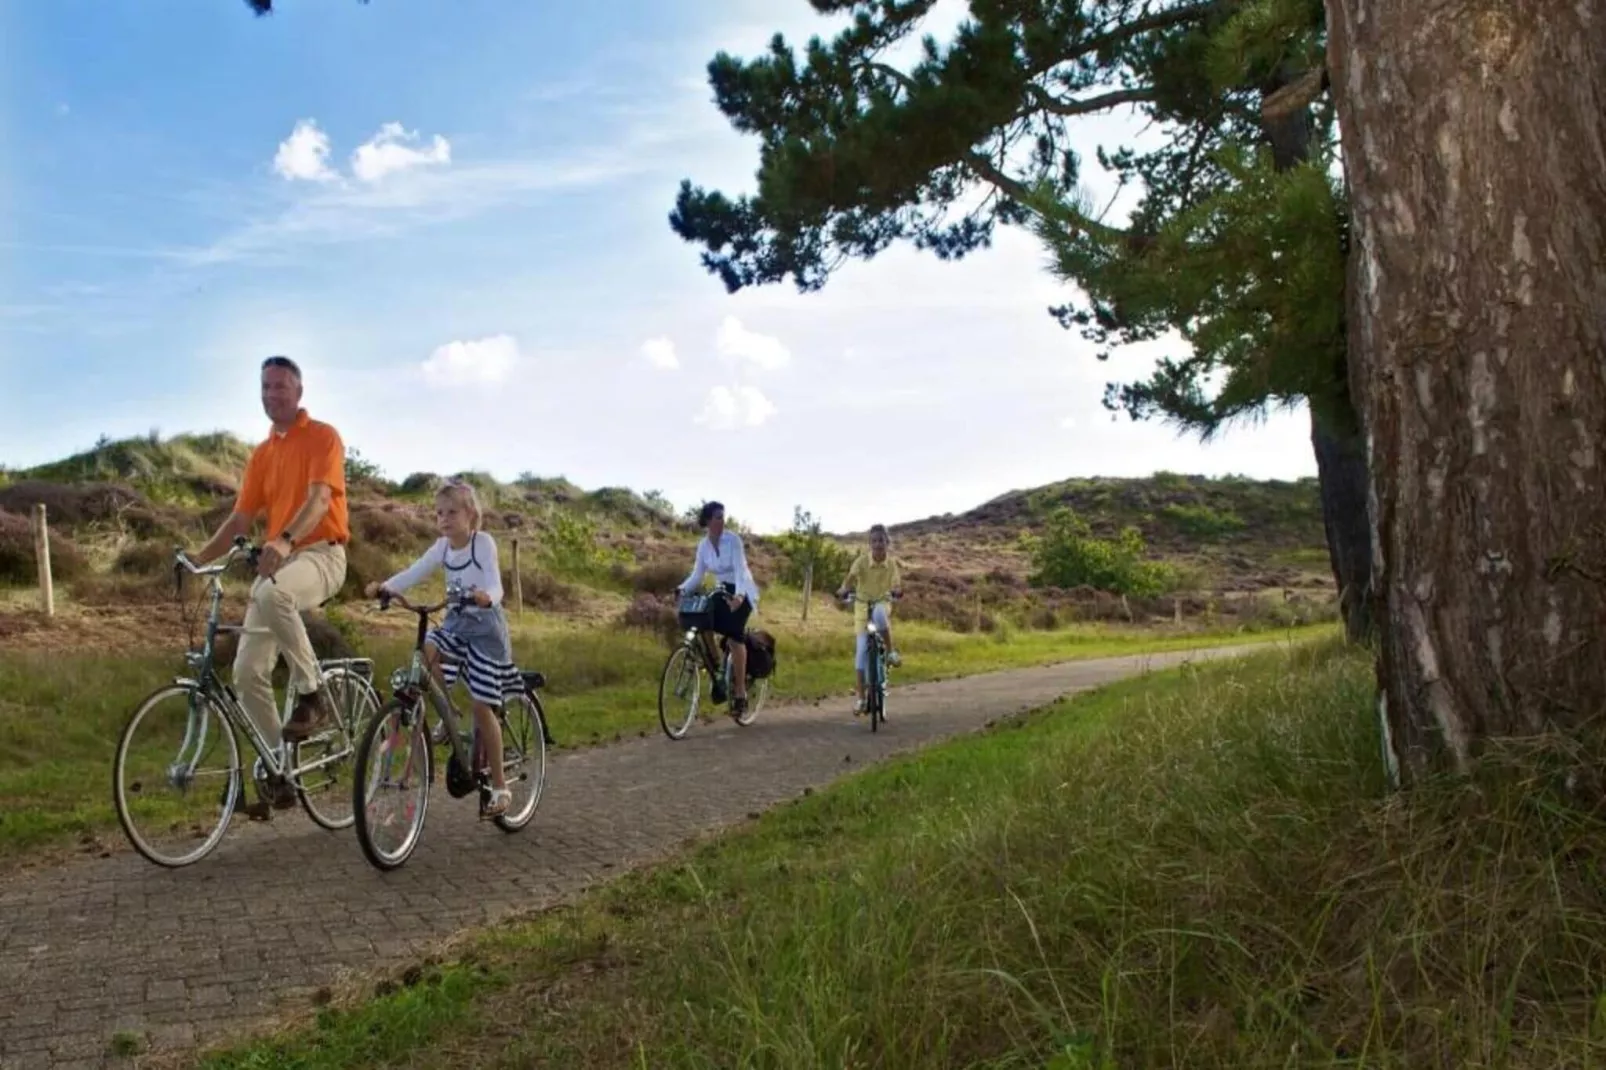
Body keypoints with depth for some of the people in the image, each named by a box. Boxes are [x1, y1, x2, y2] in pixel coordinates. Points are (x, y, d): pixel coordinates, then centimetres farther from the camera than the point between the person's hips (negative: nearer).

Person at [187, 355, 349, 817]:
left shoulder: (323, 436, -3)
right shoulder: (261, 453, 18)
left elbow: (319, 498, -19)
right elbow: (241, 517, 15)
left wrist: (285, 540, -36)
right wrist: (201, 555, 0)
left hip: (320, 553, -7)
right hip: (276, 560, 7)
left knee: (272, 593, -41)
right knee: (248, 671, -3)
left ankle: (311, 693, -22)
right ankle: (276, 772, 9)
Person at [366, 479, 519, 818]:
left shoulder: (483, 542, -14)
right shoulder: (443, 546, 3)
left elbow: (494, 583, -25)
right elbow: (415, 571, -7)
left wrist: (486, 596, -48)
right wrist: (386, 587, -24)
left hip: (485, 624, -5)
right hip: (456, 621, 6)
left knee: (482, 706, -7)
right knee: (424, 652, -28)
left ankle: (500, 785, 4)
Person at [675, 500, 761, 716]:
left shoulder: (733, 539, -17)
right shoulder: (703, 545, -2)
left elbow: (740, 570, -27)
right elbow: (697, 576, 0)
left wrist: (739, 595, -44)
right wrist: (682, 589, -20)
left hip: (742, 592, -5)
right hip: (722, 590, 5)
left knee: (735, 634, -22)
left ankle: (740, 693, -16)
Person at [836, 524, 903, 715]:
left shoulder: (892, 562, -9)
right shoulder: (862, 561, -13)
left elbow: (896, 583, -21)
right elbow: (850, 578, -28)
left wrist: (896, 590, -45)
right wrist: (843, 590, -49)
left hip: (881, 605, 0)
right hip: (862, 607, 0)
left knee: (880, 615, -40)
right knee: (861, 650, -5)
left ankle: (890, 652, -19)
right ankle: (861, 698, 4)